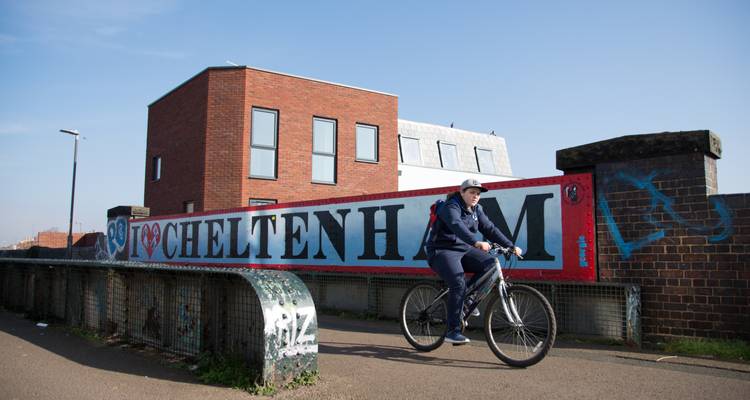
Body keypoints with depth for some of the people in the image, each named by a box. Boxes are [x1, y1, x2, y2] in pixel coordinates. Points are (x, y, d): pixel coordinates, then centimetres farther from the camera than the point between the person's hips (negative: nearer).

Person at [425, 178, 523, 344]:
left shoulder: (476, 210, 9)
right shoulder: (451, 207, -16)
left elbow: (490, 229, 4)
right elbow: (457, 226, -35)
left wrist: (511, 246, -6)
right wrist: (476, 242, -51)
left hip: (463, 250, 8)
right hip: (442, 251, -7)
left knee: (490, 263, -15)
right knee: (459, 284, -26)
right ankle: (453, 332, -18)